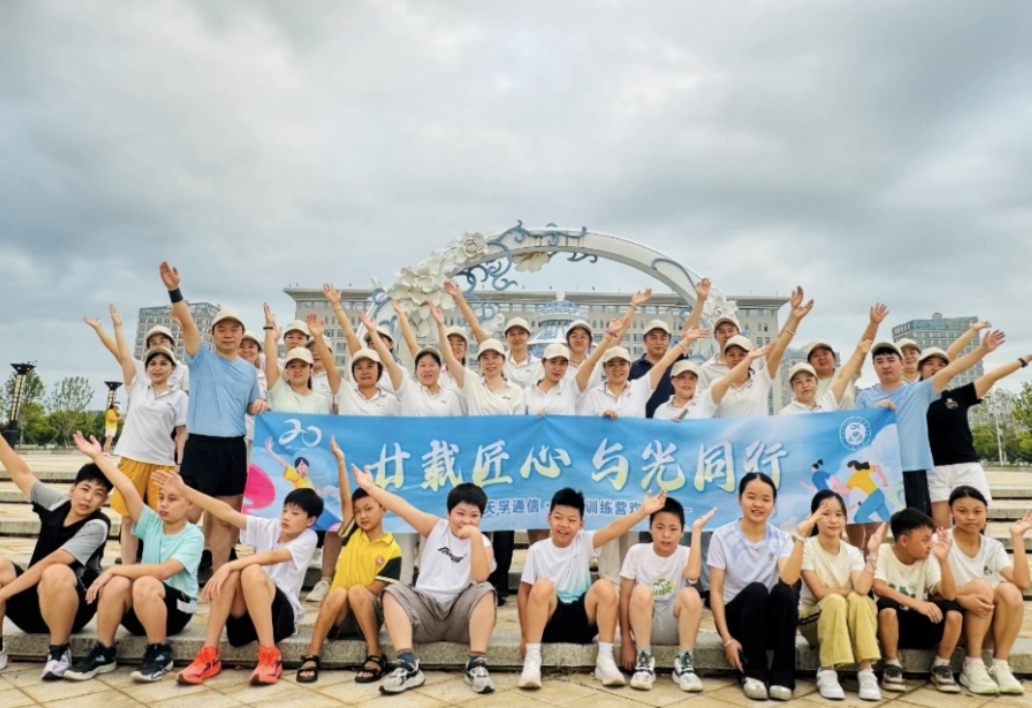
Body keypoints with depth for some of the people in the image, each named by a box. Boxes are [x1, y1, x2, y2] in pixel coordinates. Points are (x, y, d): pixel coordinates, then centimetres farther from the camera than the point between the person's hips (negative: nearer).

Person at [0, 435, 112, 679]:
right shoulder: (56, 504, -2)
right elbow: (21, 473, 2)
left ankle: (59, 651, -15)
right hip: (33, 604, 6)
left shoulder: (97, 526, -18)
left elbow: (50, 562, -25)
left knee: (56, 573, -35)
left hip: (70, 607, -6)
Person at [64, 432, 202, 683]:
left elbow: (163, 571, -25)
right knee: (117, 583, -27)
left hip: (176, 608, -4)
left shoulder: (194, 536, -11)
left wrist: (114, 569, -23)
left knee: (145, 584, -35)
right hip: (139, 611, 4)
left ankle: (160, 653, -16)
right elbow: (128, 490, -10)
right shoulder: (152, 523, 2)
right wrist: (97, 456, -15)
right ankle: (103, 653, -10)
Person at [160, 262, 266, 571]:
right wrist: (174, 291, -29)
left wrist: (260, 404, -3)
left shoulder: (249, 370, 12)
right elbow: (187, 322, -15)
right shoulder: (202, 359, 0)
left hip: (235, 448, 4)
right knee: (189, 514, -3)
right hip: (201, 446, -4)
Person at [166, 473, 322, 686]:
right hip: (245, 614, 4)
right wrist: (183, 491, -12)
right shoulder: (267, 527, 5)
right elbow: (227, 513, -4)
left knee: (252, 571, -32)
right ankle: (208, 656, -22)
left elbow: (272, 557, -24)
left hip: (282, 614, -4)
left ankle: (270, 656, -28)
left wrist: (228, 565, -33)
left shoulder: (308, 539, -7)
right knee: (231, 574, -27)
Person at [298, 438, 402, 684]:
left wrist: (354, 595, -16)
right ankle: (311, 657, -27)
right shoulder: (353, 534, 6)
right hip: (339, 616, 2)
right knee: (338, 593, -31)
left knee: (356, 592, -33)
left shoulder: (392, 550, -3)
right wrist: (340, 461, -12)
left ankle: (376, 656, -27)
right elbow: (345, 500, -4)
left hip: (369, 613, -2)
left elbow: (376, 590, -6)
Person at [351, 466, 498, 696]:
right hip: (425, 610, 2)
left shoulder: (482, 542, 2)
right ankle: (408, 665, -35)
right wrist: (369, 487, -11)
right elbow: (403, 508, -4)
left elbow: (481, 577, -18)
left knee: (485, 591, -27)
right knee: (393, 592, -22)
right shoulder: (436, 528, 5)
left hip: (460, 615, -1)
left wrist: (475, 536, -24)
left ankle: (476, 664, -31)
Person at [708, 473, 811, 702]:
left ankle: (782, 677, -22)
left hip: (771, 623, 2)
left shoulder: (781, 539, 0)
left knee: (783, 591, -30)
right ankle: (753, 673, -19)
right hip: (737, 617, -2)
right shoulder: (723, 536, -6)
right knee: (756, 590, -32)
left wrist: (801, 535, -24)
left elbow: (788, 579, -21)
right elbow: (716, 591, -9)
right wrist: (727, 639, -18)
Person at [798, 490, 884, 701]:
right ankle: (827, 672, -28)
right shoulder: (807, 548, -13)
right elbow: (820, 593, -21)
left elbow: (862, 589, -22)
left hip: (848, 623, 3)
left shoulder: (852, 552, -3)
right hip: (814, 619, -3)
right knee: (835, 601, -35)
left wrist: (873, 552, -22)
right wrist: (852, 590, -13)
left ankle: (865, 670, -26)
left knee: (859, 601, -30)